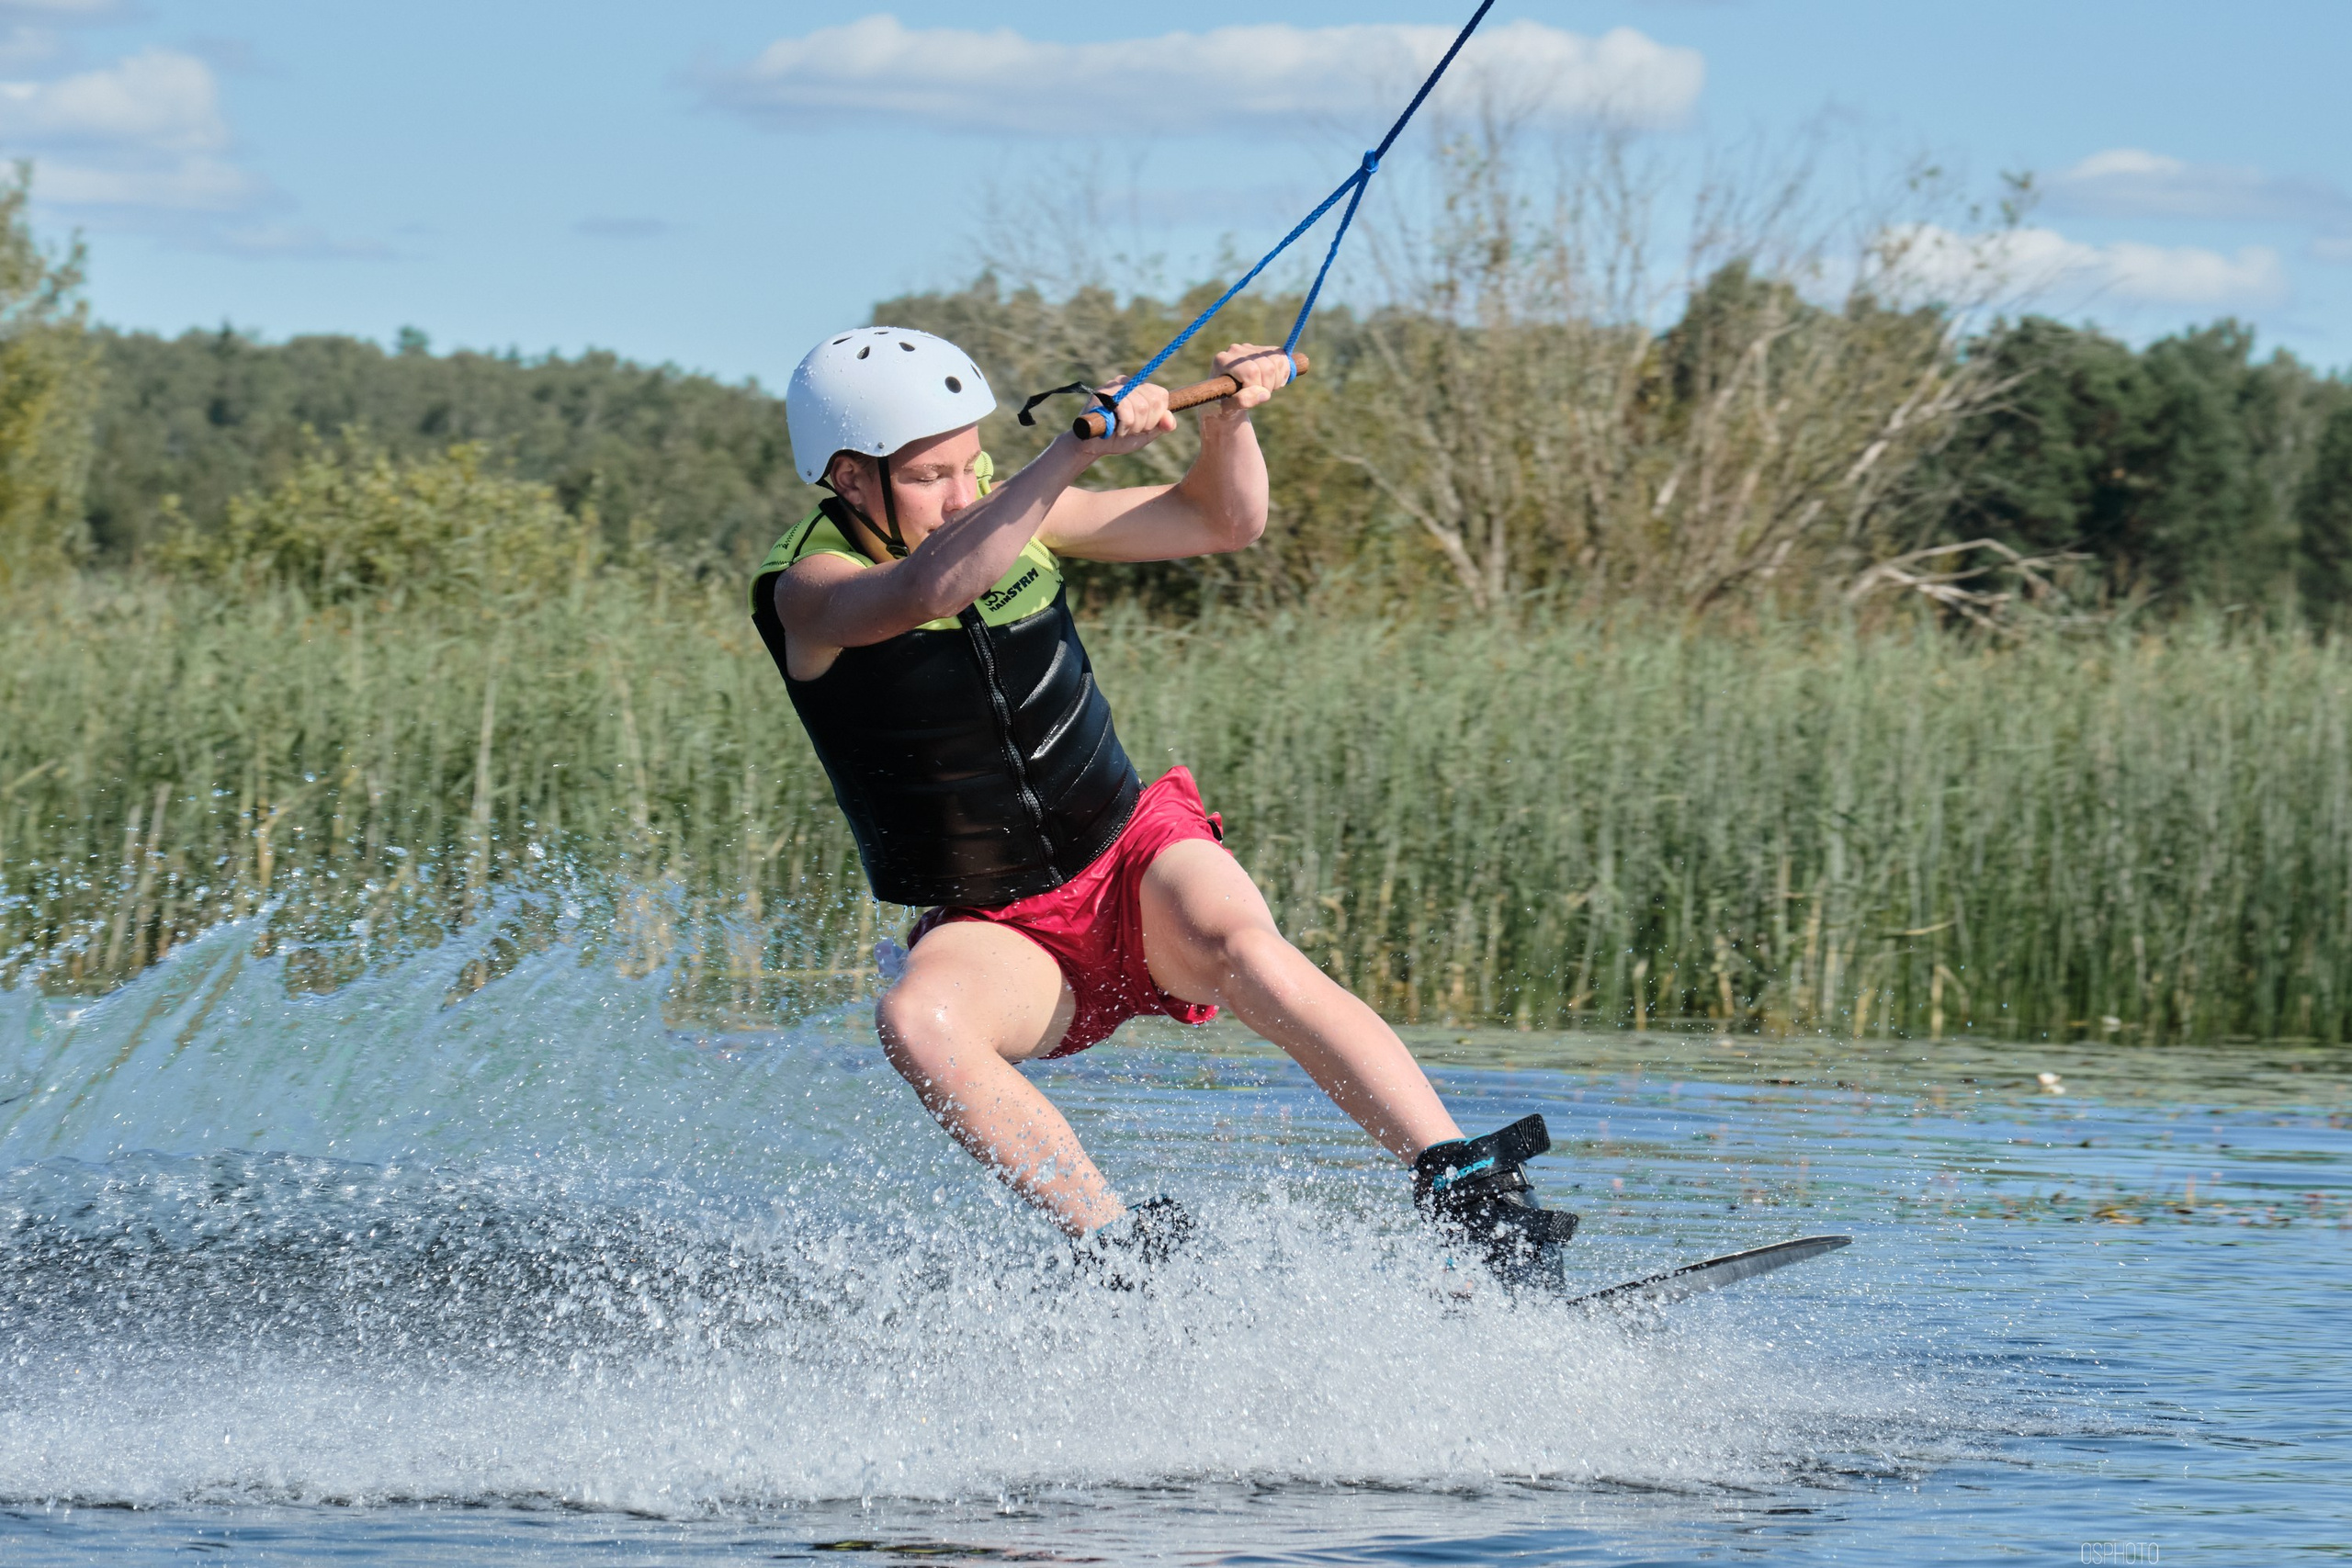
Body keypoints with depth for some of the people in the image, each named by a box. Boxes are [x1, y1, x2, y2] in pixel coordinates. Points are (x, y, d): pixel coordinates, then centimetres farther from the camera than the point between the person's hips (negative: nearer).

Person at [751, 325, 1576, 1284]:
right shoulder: (810, 590, -15)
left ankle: (1471, 1198, -39)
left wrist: (1229, 419, -14)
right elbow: (933, 589, -38)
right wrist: (1079, 450, -47)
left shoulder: (1009, 516, 0)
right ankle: (1121, 1250, -35)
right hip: (995, 932, -2)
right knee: (916, 1022, -36)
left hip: (1133, 854, 2)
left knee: (1242, 947, -32)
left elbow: (1222, 523, 7)